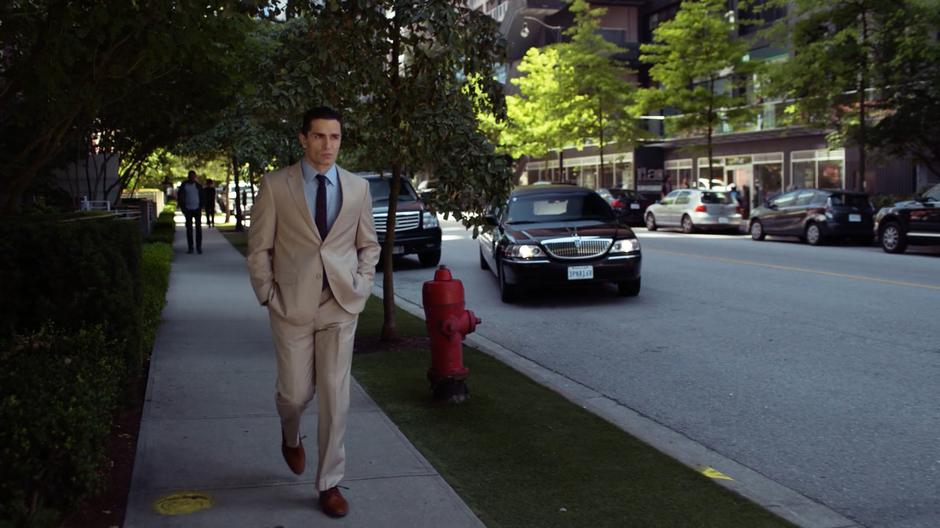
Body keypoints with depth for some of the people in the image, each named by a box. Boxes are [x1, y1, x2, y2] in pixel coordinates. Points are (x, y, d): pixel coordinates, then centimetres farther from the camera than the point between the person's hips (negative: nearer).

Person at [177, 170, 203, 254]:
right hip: (188, 210, 0)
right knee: (189, 229, 3)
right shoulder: (183, 186, 1)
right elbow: (179, 197, 5)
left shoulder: (198, 186, 3)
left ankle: (199, 247, -2)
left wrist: (201, 207, -1)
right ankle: (190, 247, 7)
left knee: (198, 228, -4)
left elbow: (202, 197, 8)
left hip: (197, 209, 0)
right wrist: (182, 208, -1)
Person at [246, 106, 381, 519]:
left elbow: (369, 245, 14)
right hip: (292, 305, -1)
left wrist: (361, 288, 1)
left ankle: (329, 483, 15)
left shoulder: (358, 187, 5)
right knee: (296, 392, 5)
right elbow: (259, 248, 1)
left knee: (335, 397, 2)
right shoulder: (275, 185, -3)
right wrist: (268, 297, -4)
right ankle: (291, 437, 42)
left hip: (341, 306, 2)